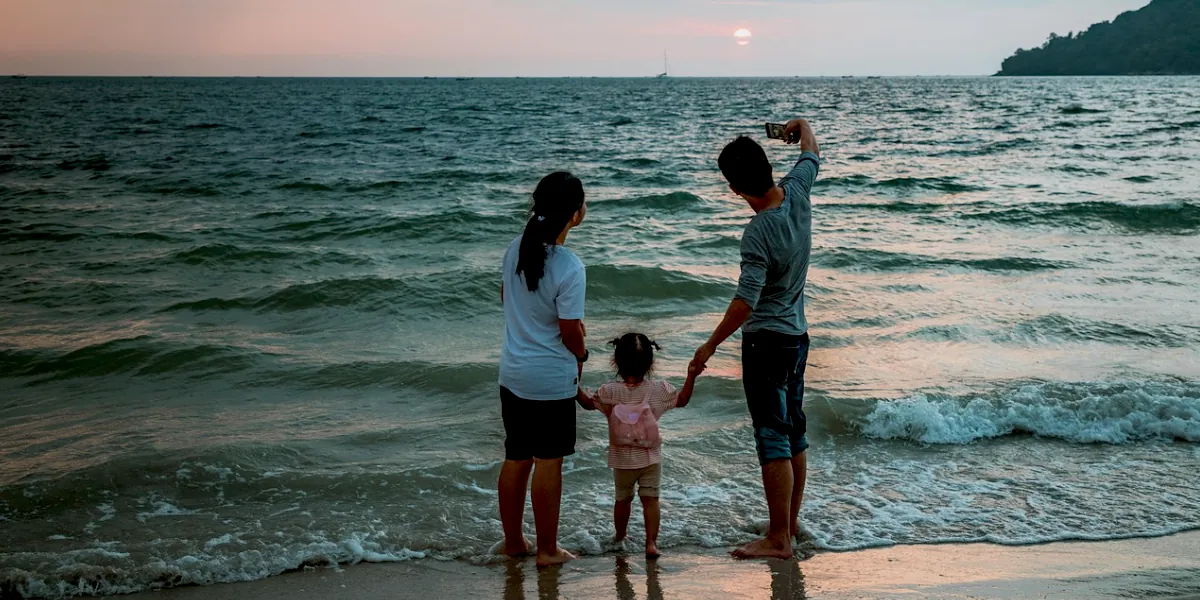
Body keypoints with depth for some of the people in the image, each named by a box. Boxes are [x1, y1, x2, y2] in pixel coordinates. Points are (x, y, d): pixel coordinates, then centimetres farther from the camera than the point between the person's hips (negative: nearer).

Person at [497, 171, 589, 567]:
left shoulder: (515, 249, -2)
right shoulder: (570, 269, -22)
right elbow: (570, 333, -17)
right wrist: (582, 355, 5)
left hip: (512, 373, 6)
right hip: (552, 379, -6)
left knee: (515, 459, 16)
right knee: (548, 463, 6)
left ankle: (513, 541, 29)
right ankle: (547, 549, 17)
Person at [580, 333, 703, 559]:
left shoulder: (610, 391, -11)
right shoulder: (657, 389, -9)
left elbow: (588, 402, 3)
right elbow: (682, 400, 2)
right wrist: (691, 376, 4)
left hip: (622, 459, 1)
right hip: (650, 457, -1)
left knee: (623, 499, 18)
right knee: (650, 499, 2)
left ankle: (620, 535, 36)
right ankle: (651, 542, -4)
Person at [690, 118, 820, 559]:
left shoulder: (758, 233, -24)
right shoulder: (797, 194, -3)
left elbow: (745, 303, -26)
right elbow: (812, 155, 19)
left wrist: (710, 346, -18)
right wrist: (801, 128, 39)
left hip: (766, 341, -9)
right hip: (798, 334, 9)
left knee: (772, 438, -6)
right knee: (794, 432, 16)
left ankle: (778, 540, -2)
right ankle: (791, 522, 29)